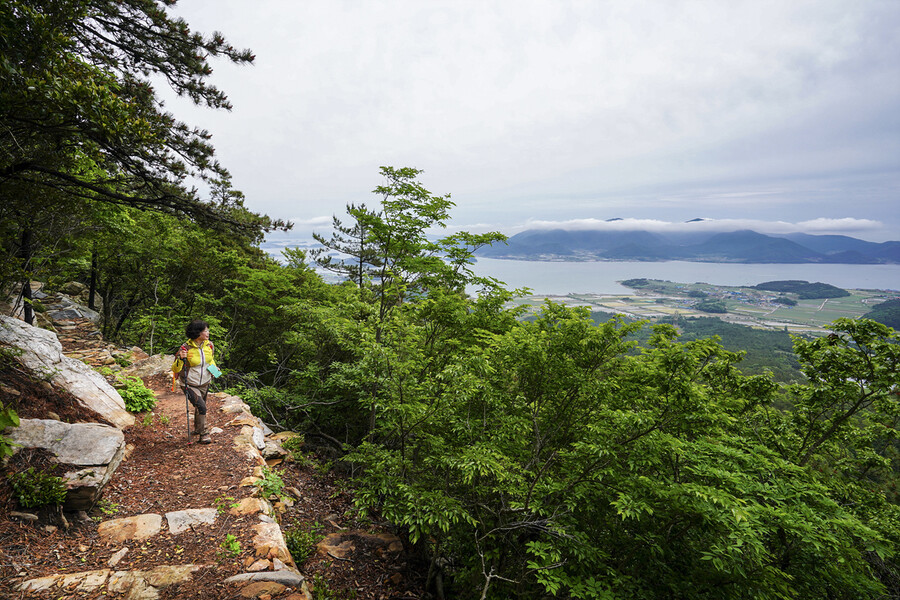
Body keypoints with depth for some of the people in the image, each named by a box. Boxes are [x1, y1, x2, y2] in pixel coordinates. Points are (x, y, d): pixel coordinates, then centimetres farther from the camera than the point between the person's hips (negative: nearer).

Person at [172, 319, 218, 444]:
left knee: (200, 407, 21)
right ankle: (203, 434, -3)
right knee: (201, 406, -19)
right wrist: (180, 359, -35)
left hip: (204, 383, 5)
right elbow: (175, 369, -17)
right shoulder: (185, 348, -21)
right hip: (190, 384, -5)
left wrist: (214, 368, -2)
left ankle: (197, 429, 45)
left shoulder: (209, 345, -5)